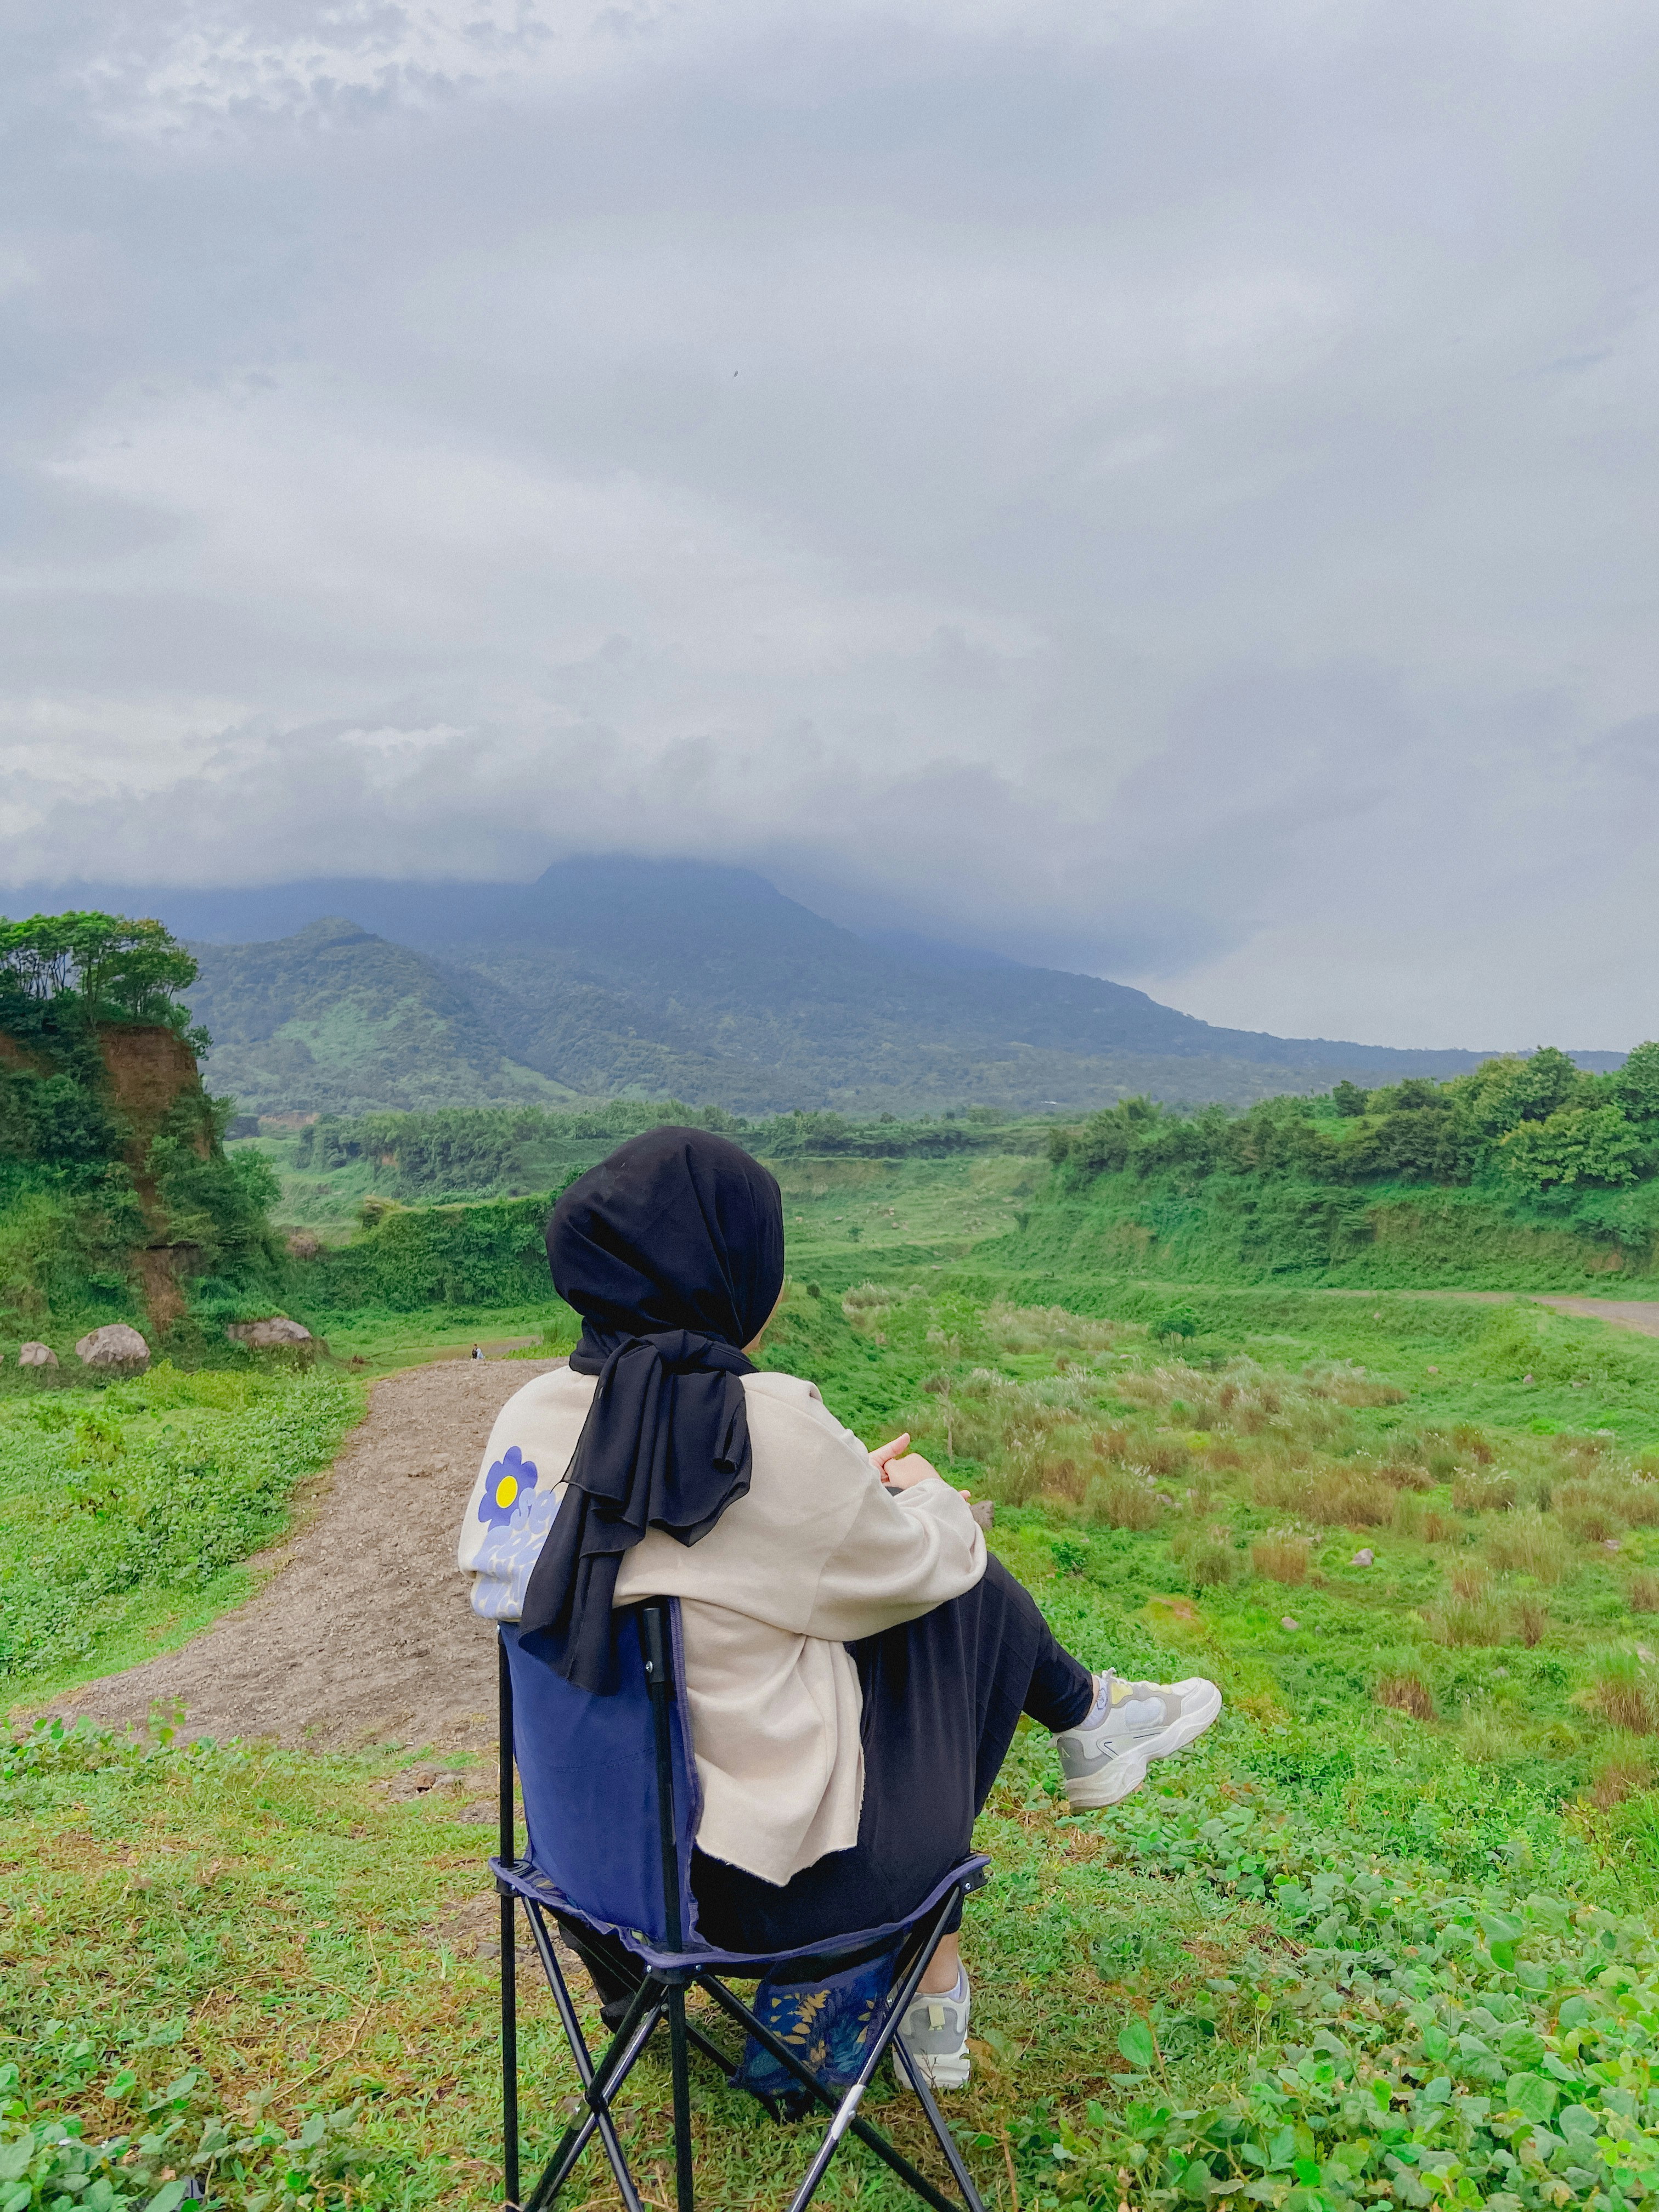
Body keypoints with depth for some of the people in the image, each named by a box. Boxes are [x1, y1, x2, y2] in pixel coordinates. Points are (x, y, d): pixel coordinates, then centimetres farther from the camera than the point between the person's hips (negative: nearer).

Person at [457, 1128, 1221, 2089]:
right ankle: (1087, 1719, 38)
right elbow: (922, 1565, -9)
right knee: (964, 1590, 9)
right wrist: (927, 1494, 13)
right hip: (777, 1881, -7)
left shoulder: (532, 1415, -6)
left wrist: (857, 1486, 13)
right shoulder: (769, 1425, -26)